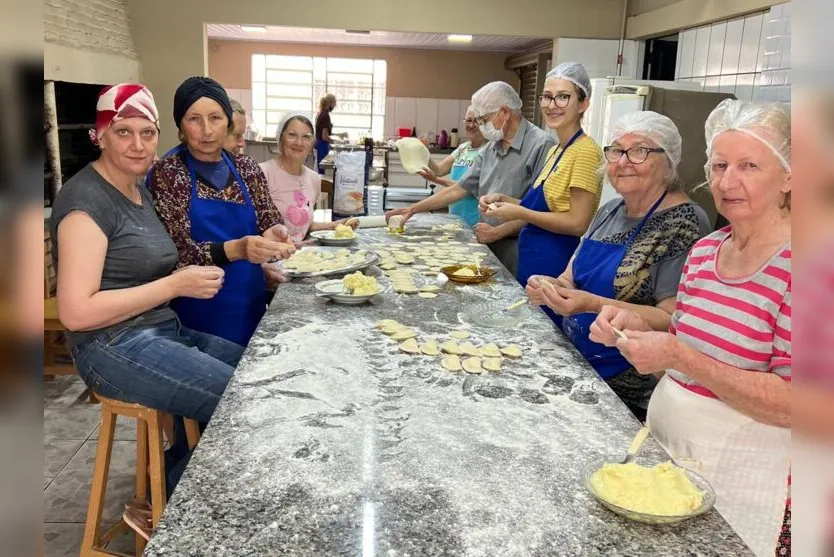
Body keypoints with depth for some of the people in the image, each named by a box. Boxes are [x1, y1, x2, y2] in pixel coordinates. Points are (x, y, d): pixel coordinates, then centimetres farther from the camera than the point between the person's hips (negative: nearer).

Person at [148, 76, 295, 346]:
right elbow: (178, 253, -14)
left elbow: (271, 221, 6)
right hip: (200, 313, -4)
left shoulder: (247, 168, 3)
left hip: (251, 304, 4)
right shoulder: (167, 173, -9)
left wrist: (274, 234, -18)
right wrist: (235, 249, -32)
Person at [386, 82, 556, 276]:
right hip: (488, 245, 7)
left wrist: (495, 233, -13)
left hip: (517, 248, -6)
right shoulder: (491, 149, 12)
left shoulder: (541, 145, -13)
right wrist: (413, 209, 14)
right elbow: (459, 189, 17)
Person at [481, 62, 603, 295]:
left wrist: (520, 213, -17)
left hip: (556, 266, -9)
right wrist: (504, 199, 6)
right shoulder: (554, 151, 12)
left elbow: (578, 224, -20)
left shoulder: (585, 151, -15)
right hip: (534, 260, 9)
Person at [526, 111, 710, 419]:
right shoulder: (610, 211, 8)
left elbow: (672, 320, -19)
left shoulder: (684, 223, -14)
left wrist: (593, 304, -28)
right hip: (573, 363, 7)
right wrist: (552, 286, -9)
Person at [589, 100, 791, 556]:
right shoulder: (703, 251, 2)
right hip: (661, 447, 6)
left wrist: (680, 357, -27)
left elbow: (789, 405, -23)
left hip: (740, 471, -6)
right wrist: (639, 328, -6)